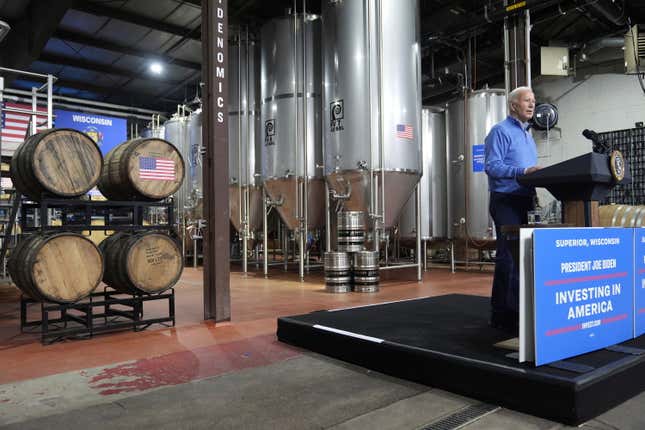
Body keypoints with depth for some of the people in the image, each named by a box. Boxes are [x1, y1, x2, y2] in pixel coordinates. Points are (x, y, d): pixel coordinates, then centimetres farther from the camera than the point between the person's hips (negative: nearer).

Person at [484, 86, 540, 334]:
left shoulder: (527, 135, 24)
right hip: (506, 200, -9)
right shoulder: (500, 131, -4)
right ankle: (506, 313, -4)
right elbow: (492, 166, -16)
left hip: (525, 200, 9)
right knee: (509, 256, -10)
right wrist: (522, 171, -24)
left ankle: (502, 312, 17)